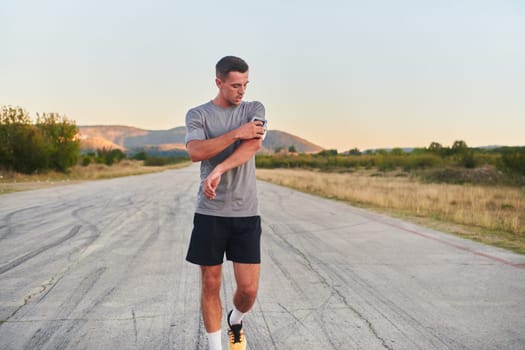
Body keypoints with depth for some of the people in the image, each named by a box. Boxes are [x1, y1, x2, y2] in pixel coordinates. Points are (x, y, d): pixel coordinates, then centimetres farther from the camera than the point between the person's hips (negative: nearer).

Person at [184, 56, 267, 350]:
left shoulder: (254, 109, 7)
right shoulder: (197, 114, 4)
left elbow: (254, 144, -12)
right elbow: (196, 152, -14)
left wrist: (218, 170, -25)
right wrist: (236, 133, -18)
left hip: (246, 213, 1)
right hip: (210, 213, -1)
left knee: (249, 289, 0)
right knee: (211, 285, 6)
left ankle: (236, 322, 33)